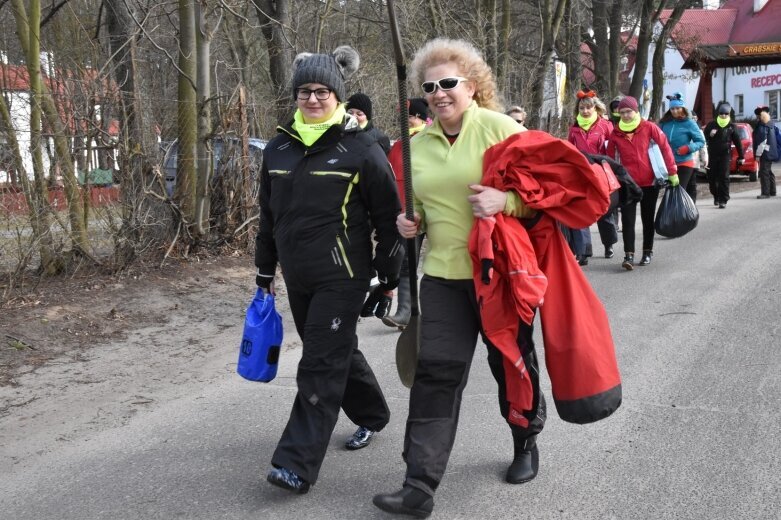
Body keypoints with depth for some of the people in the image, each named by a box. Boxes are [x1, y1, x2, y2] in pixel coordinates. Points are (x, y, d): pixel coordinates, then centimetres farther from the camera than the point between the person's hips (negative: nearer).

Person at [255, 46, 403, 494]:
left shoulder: (361, 149, -8)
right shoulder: (279, 148, 8)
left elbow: (389, 217, -5)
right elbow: (268, 214, 17)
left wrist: (390, 278, -4)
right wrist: (265, 269, 19)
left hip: (341, 276, -6)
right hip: (298, 276, 6)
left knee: (321, 367, -7)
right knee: (338, 352, 17)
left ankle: (298, 464, -5)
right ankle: (373, 414, 41)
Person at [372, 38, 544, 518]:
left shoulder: (500, 128, -7)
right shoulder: (417, 145, 9)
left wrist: (506, 200, -26)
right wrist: (410, 222, 0)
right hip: (443, 276, 4)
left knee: (511, 361, 13)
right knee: (435, 374, -3)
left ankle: (527, 442, 40)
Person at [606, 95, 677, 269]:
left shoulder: (649, 128, -4)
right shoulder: (615, 133, 2)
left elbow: (665, 148, -3)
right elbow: (610, 158, 8)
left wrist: (672, 172, -5)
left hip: (649, 182, -1)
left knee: (648, 218, 11)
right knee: (627, 219, -9)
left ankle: (648, 252, 23)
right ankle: (629, 255, -11)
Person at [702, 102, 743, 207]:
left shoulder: (732, 126, 4)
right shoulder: (711, 125, 6)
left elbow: (737, 142, 8)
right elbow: (704, 137, 8)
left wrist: (741, 156, 9)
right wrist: (710, 134, -14)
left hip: (725, 155, -2)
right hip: (712, 155, 2)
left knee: (724, 177, -9)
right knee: (712, 178, 6)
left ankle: (723, 200, -8)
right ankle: (716, 196, 28)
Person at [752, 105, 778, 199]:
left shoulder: (762, 126, -17)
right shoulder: (771, 125, 14)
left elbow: (762, 141, -21)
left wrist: (758, 154, -18)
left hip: (765, 153, -10)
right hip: (771, 153, 10)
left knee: (764, 172, -9)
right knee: (769, 172, 17)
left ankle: (765, 193, -10)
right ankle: (772, 192, 24)